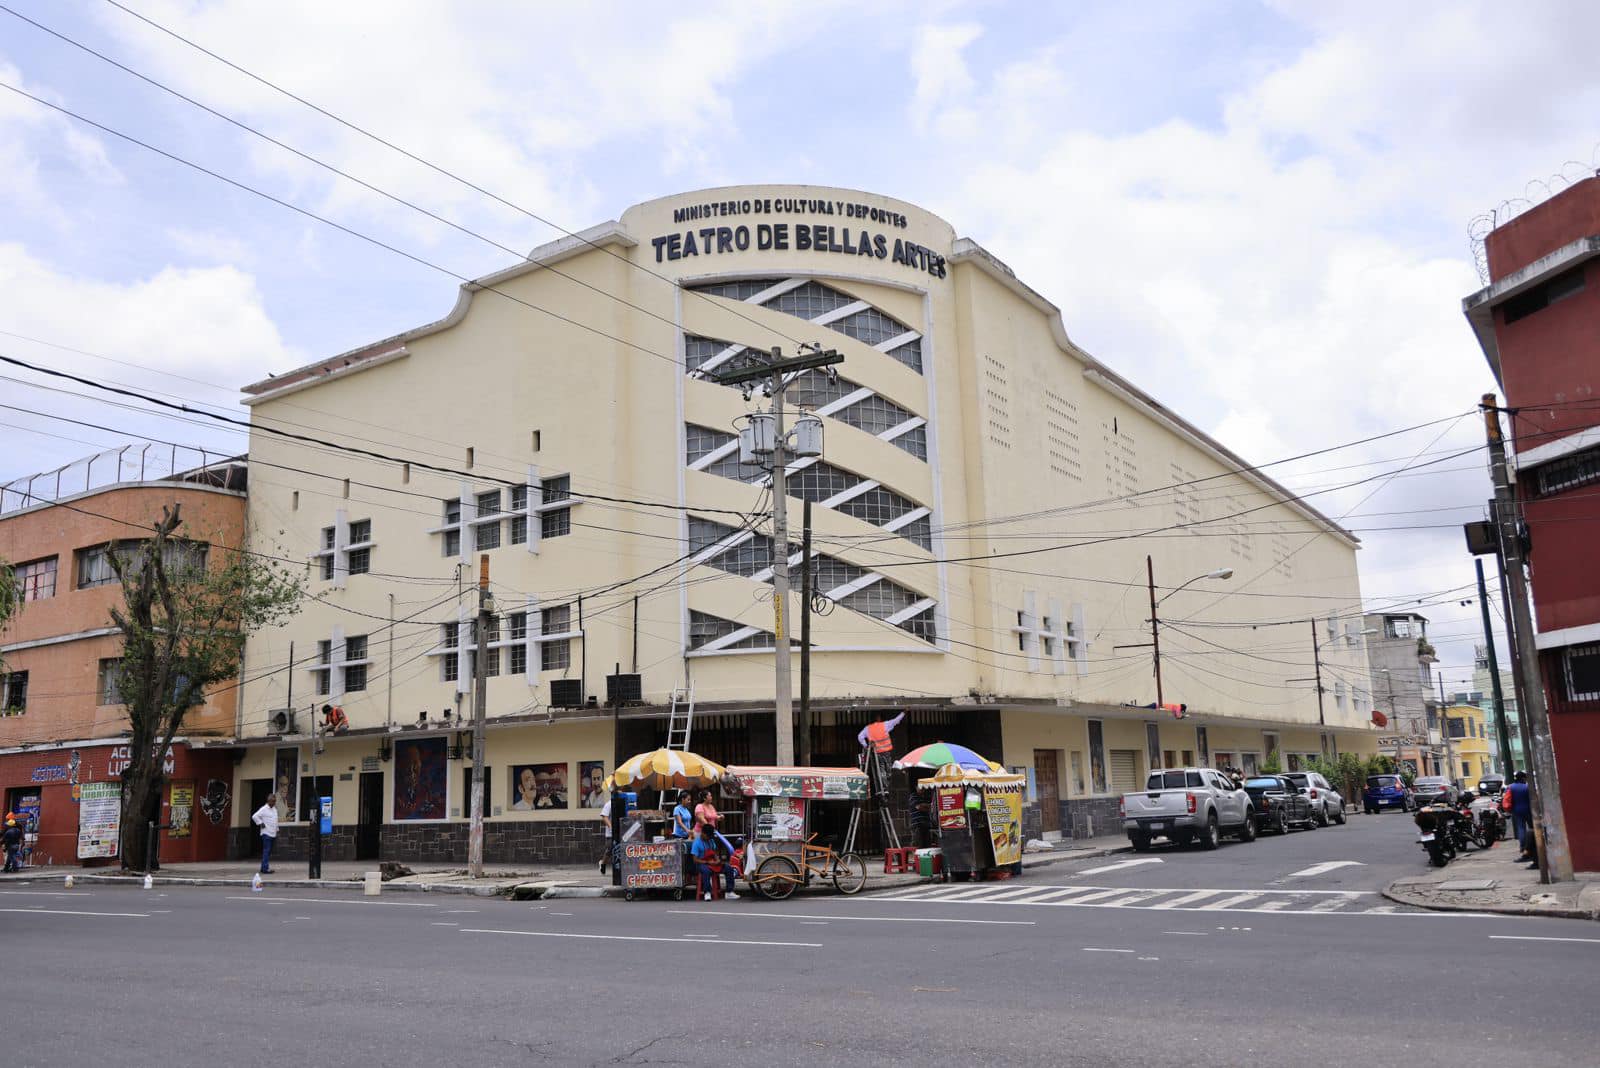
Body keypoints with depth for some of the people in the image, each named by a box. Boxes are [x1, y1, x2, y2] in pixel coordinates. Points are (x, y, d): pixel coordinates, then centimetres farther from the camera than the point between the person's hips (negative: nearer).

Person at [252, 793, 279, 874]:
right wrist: (261, 823, -13)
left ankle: (263, 868, 15)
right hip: (266, 833, -8)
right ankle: (265, 869, -13)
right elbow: (254, 816, -16)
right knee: (266, 851, -12)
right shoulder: (264, 809, -8)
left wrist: (277, 831, 19)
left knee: (268, 852, 10)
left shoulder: (275, 809, 16)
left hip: (273, 834, 8)